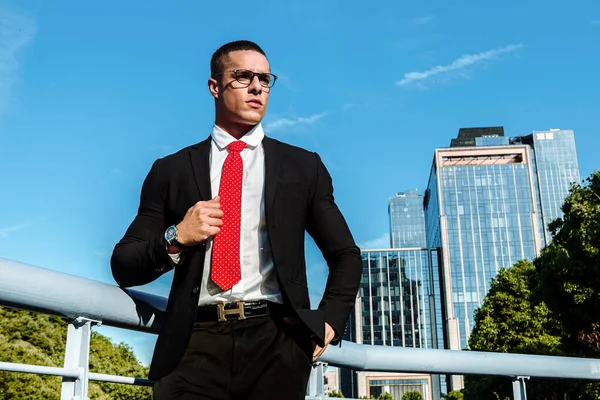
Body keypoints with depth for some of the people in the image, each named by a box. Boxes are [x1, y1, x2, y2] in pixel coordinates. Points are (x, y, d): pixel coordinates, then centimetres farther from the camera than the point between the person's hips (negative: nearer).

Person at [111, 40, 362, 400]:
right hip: (196, 343, 0)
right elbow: (124, 267, 8)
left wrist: (330, 322, 2)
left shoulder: (303, 166, 11)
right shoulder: (171, 170, 9)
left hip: (276, 341, 1)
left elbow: (345, 254, 16)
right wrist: (176, 238, -10)